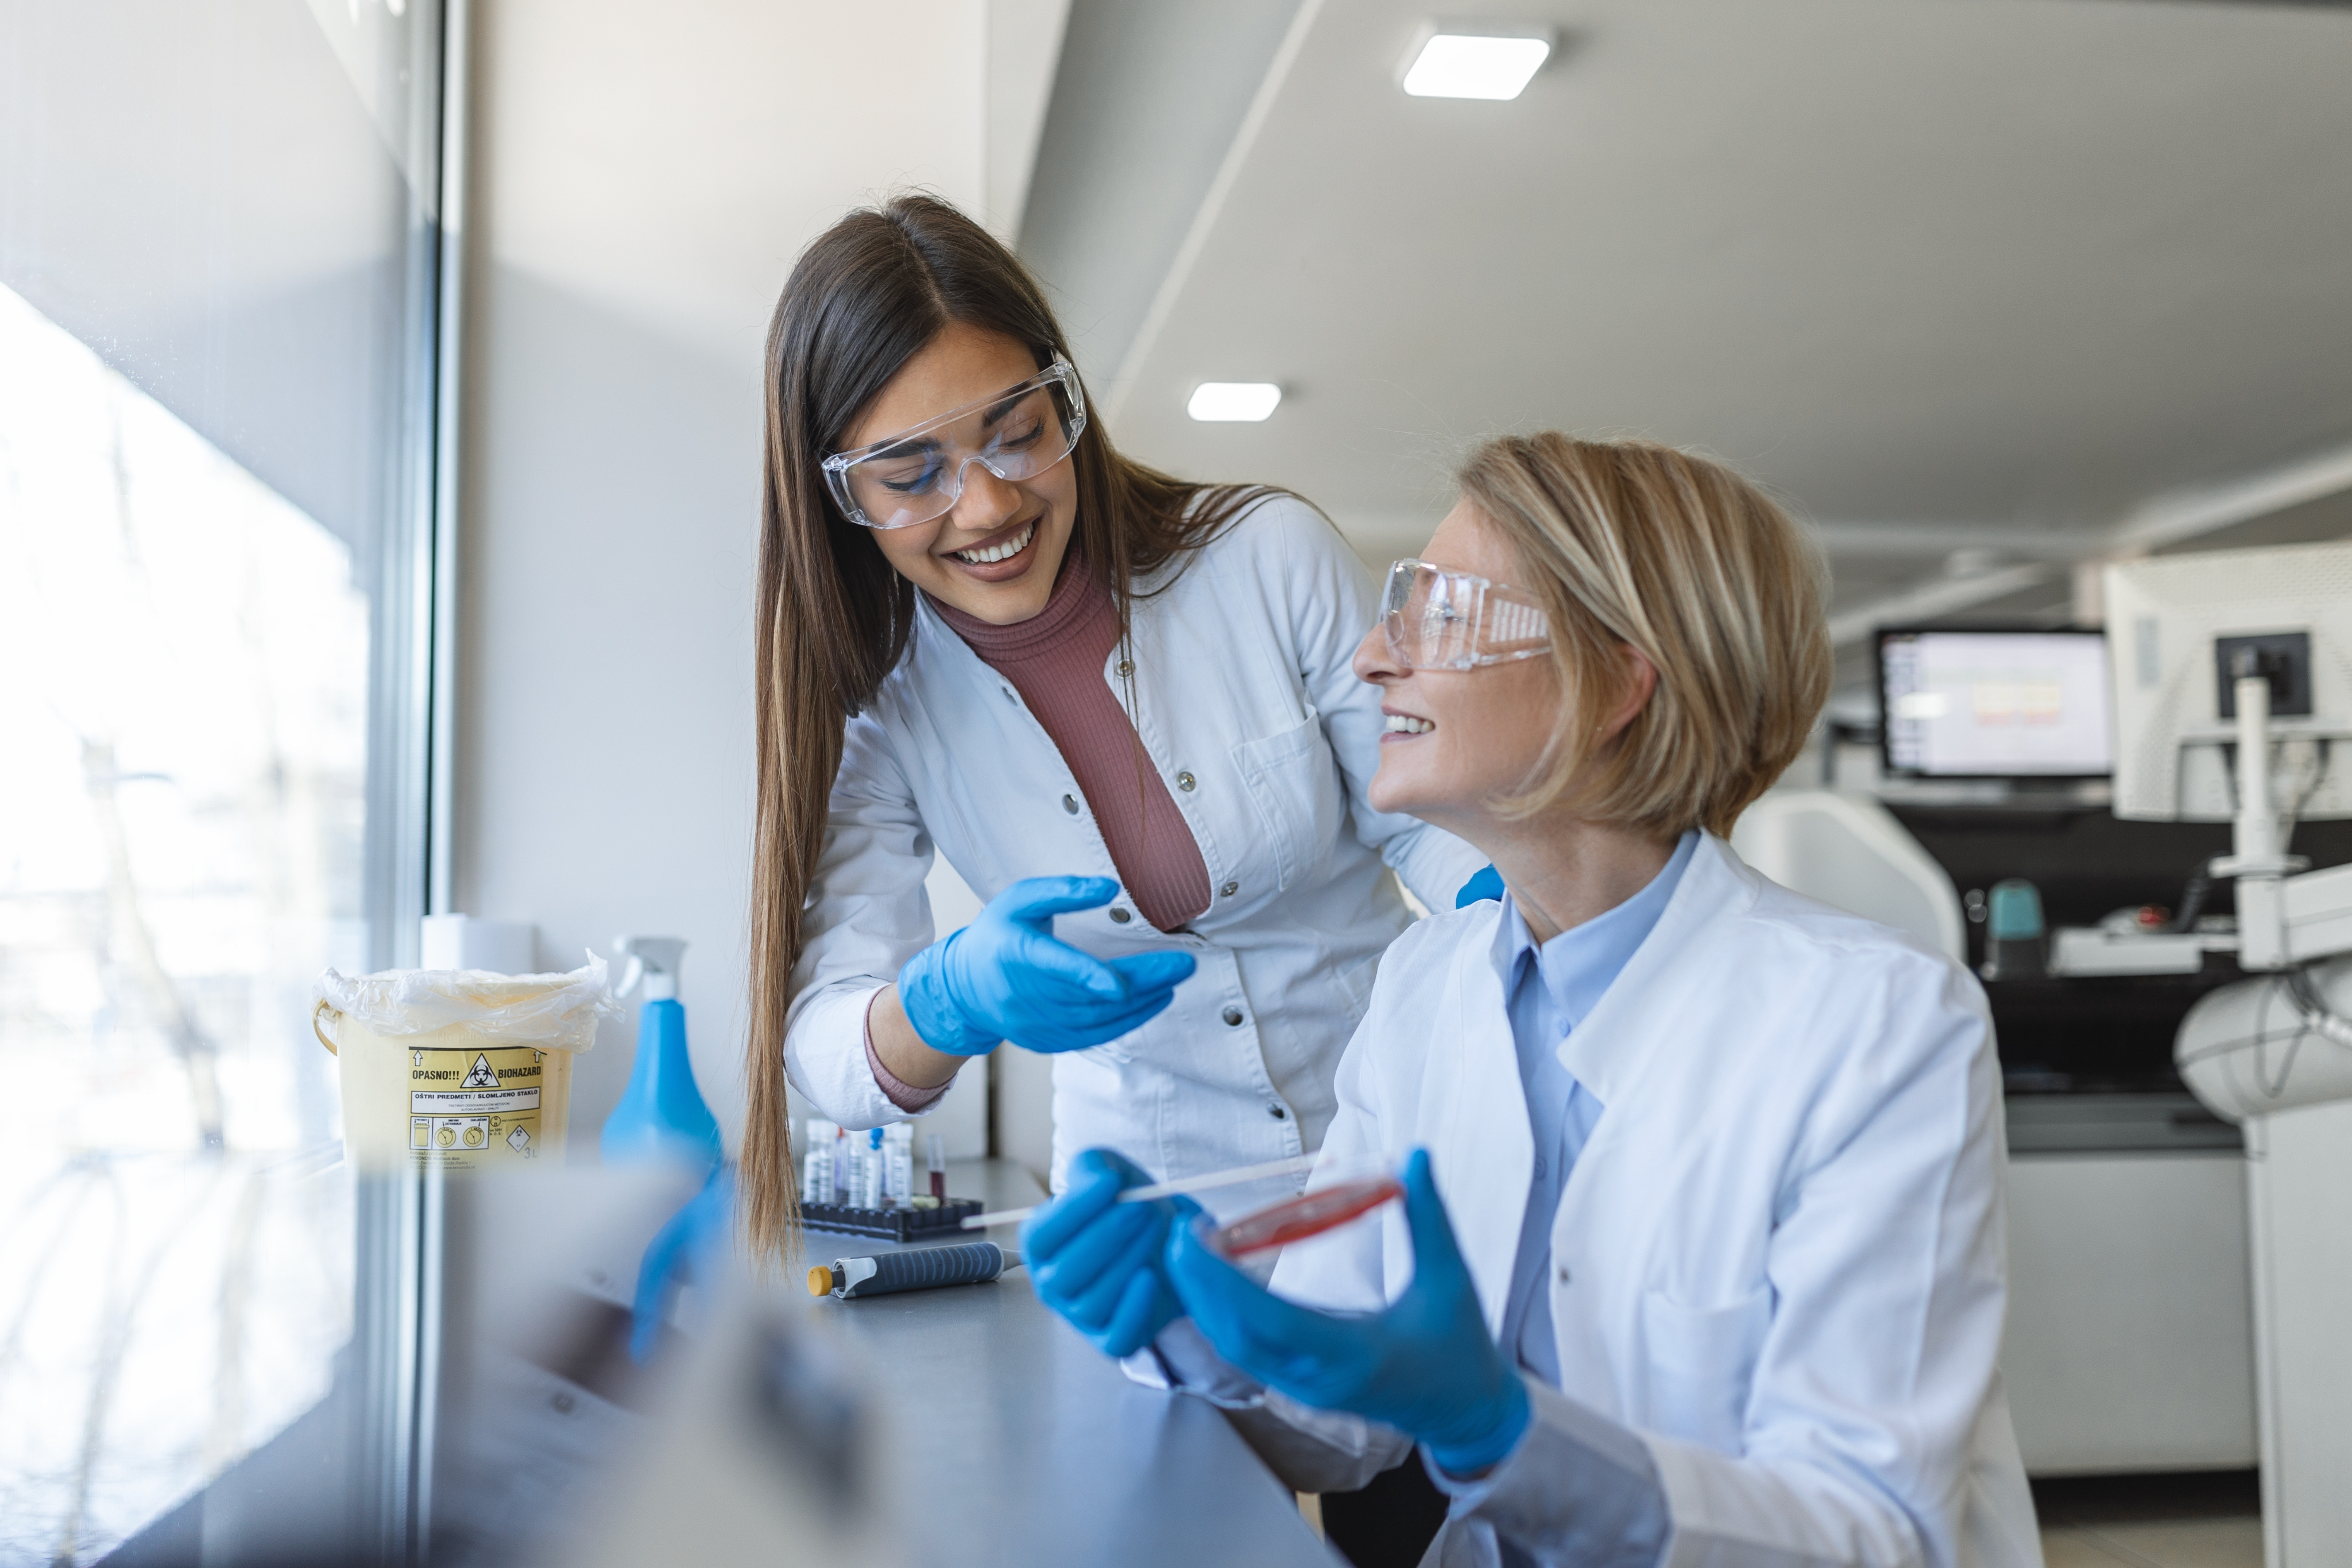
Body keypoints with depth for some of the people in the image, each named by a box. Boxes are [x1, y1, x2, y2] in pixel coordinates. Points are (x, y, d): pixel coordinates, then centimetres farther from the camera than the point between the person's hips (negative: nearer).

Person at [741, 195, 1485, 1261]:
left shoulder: (1271, 557, -12)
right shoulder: (876, 698, -8)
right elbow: (821, 1045, -14)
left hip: (1394, 1133, -1)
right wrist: (949, 1002, -36)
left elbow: (1425, 810, -2)